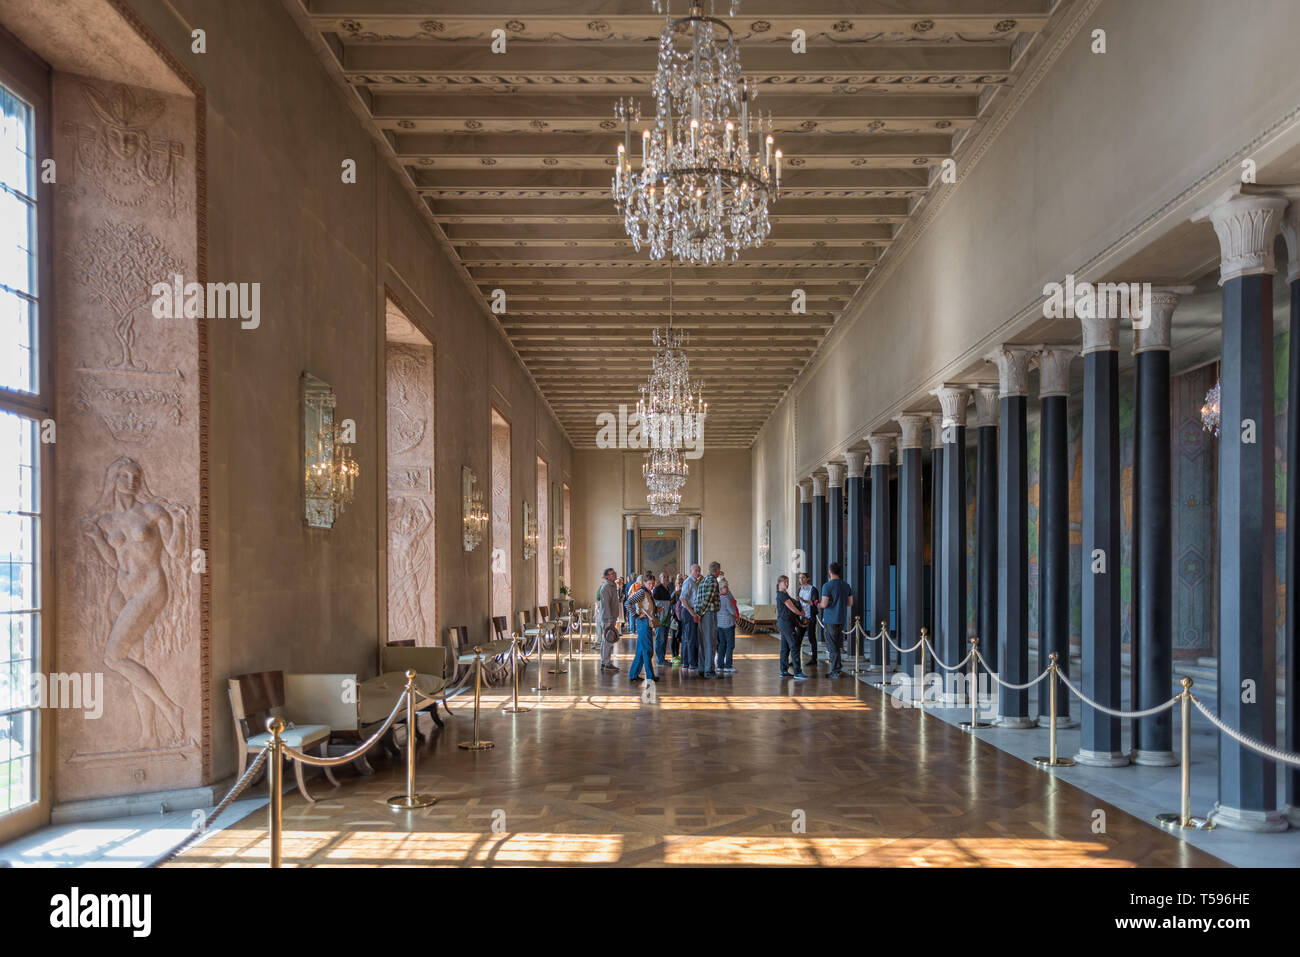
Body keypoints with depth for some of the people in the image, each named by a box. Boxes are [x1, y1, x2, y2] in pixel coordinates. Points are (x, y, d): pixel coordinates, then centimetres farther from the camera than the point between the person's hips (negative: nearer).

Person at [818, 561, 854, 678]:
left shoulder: (827, 586, -14)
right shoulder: (846, 585, 7)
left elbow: (824, 604, -18)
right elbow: (850, 603, 11)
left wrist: (820, 604, 4)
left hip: (830, 620, -6)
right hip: (842, 619, 6)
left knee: (833, 646, -1)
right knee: (836, 645, 16)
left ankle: (835, 671, 0)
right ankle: (835, 668, 21)